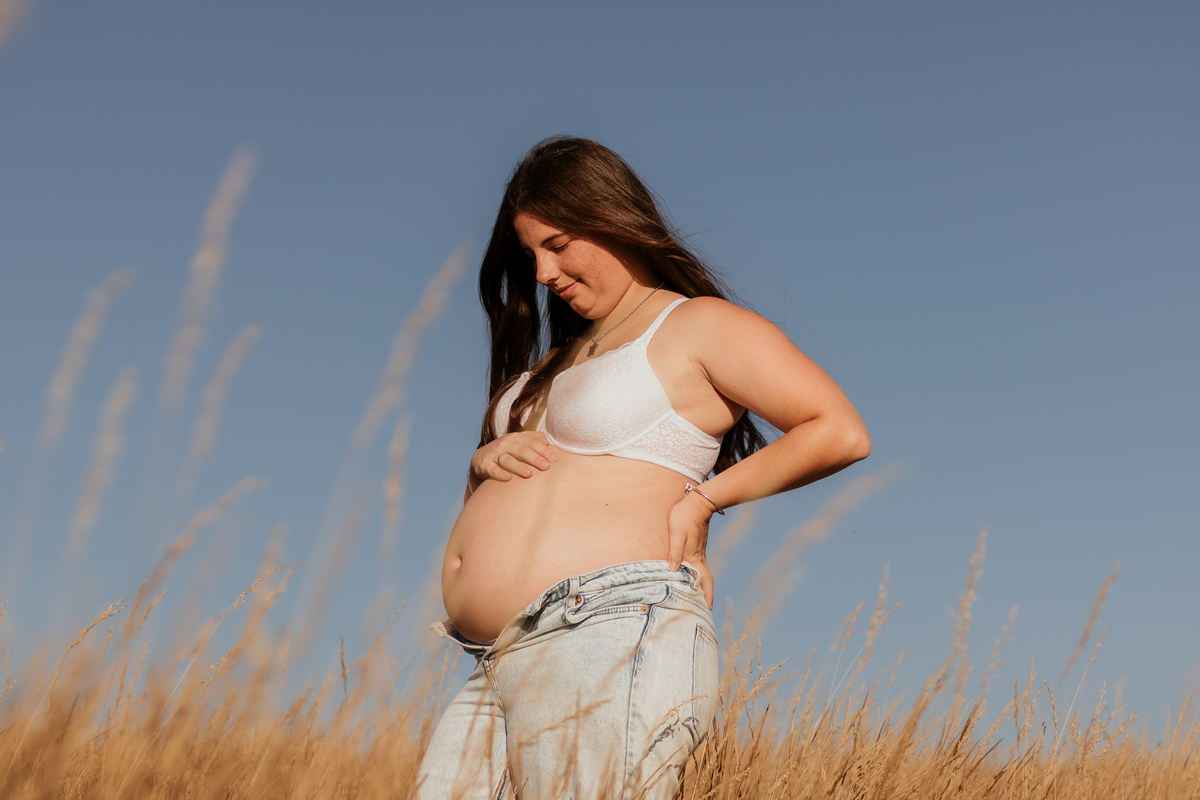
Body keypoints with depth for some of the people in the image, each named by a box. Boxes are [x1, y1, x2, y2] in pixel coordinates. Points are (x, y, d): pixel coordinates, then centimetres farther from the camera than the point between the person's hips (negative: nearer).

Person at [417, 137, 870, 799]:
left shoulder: (700, 325, 2)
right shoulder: (560, 359, 26)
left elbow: (841, 433, -7)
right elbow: (501, 506, 31)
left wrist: (704, 495, -6)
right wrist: (485, 462, 8)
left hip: (611, 642, -8)